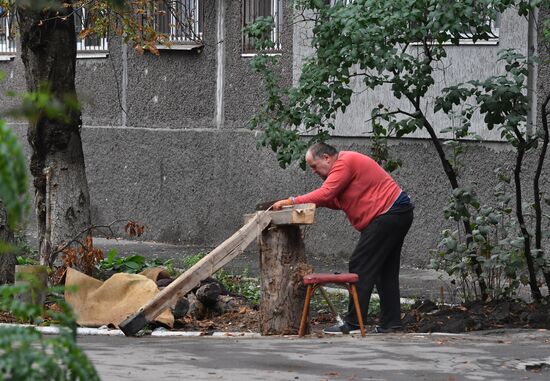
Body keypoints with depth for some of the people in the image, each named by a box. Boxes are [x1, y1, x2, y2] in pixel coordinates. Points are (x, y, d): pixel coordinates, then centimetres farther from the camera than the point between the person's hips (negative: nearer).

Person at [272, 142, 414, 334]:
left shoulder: (344, 163, -14)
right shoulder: (347, 162, 19)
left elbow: (325, 194, -23)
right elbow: (338, 201, 14)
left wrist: (292, 201, -19)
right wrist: (306, 202, 0)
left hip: (388, 215, -11)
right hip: (398, 213, 11)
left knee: (361, 266, -11)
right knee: (386, 270, 14)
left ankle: (353, 323, -12)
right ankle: (390, 322, 16)